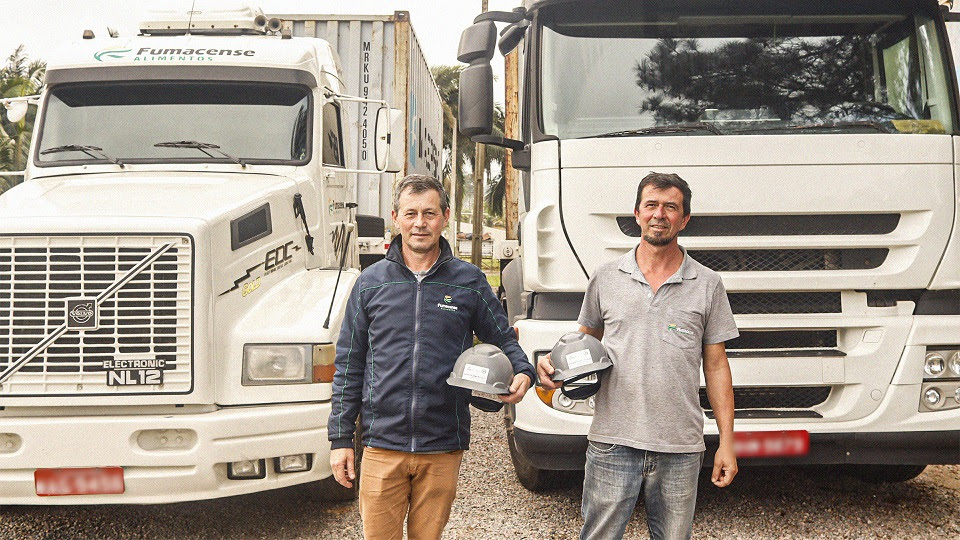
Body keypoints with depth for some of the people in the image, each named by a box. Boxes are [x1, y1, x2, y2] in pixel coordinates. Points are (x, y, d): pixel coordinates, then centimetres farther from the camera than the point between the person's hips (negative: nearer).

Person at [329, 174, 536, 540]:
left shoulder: (469, 282, 3)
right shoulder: (371, 283, 4)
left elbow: (502, 339, 11)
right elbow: (349, 365, 7)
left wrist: (523, 373, -12)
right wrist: (340, 439, 4)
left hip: (443, 450, 0)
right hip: (382, 446, 0)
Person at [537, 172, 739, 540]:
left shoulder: (707, 284, 5)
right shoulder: (606, 278, 6)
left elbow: (716, 366, 6)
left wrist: (727, 442, 2)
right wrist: (553, 363, -4)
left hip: (680, 449, 0)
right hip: (612, 443, 0)